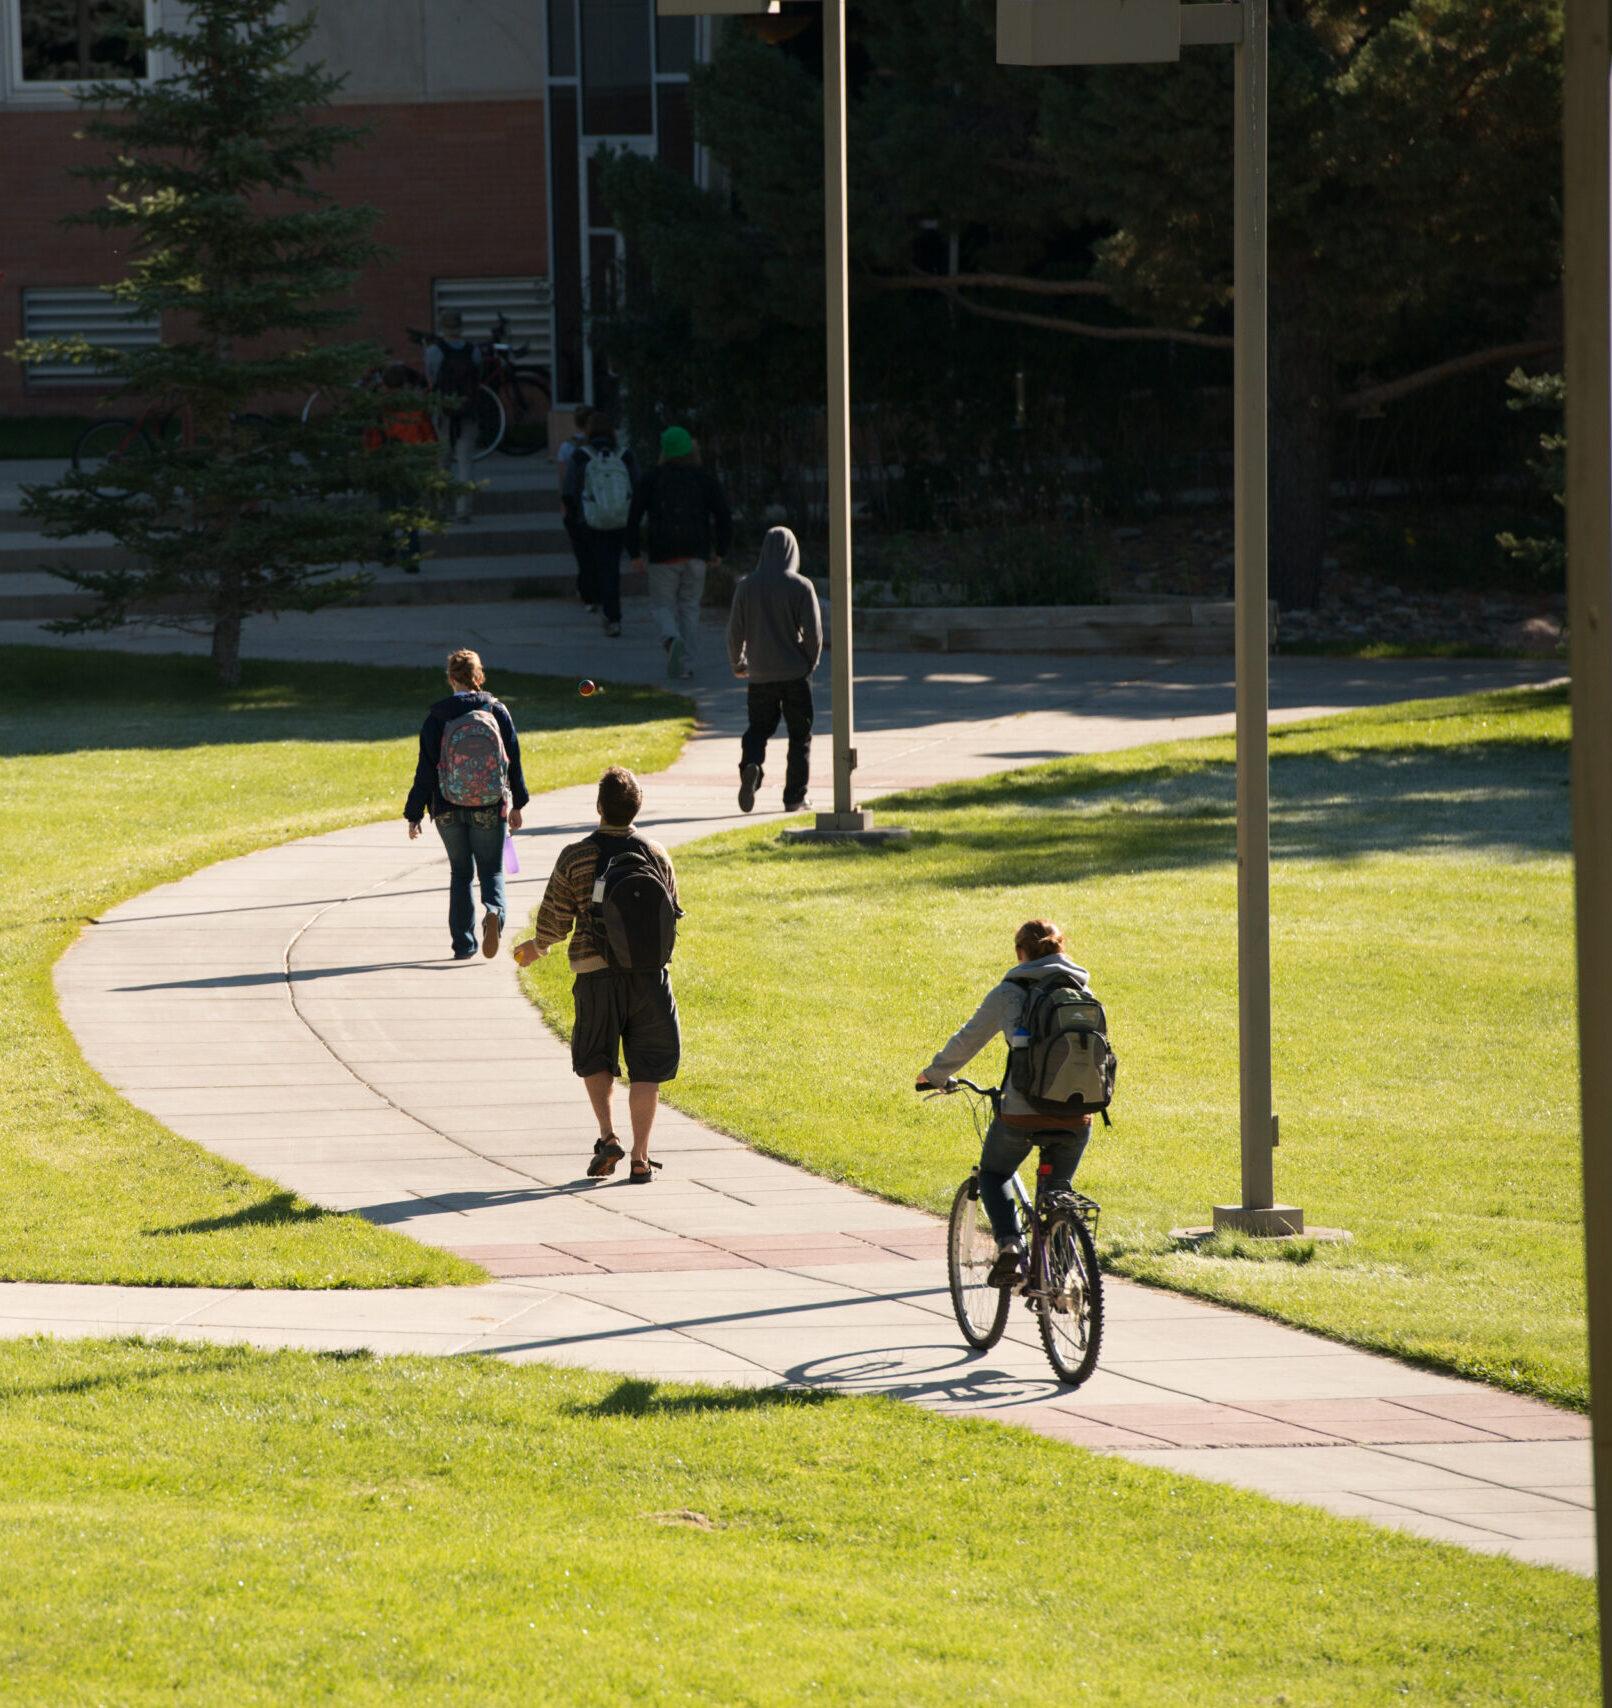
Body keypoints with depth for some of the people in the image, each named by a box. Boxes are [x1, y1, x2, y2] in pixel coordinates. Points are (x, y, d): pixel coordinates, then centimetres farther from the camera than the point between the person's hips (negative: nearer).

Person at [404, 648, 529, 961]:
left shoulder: (437, 716, -7)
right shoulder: (497, 711, -4)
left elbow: (426, 768, -6)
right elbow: (514, 761, 3)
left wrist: (414, 815, 1)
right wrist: (516, 805, 15)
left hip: (449, 810, 0)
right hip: (490, 808, 0)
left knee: (460, 872, 14)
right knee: (491, 870, 10)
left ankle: (463, 944, 12)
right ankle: (494, 911, -22)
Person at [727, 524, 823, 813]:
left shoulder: (747, 586, -1)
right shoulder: (801, 587, -8)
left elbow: (735, 629, 3)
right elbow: (814, 632, -9)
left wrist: (738, 663, 20)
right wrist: (811, 662, 9)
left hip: (760, 673, 2)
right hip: (796, 672, -2)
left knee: (758, 728, 14)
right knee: (799, 736, 9)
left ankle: (751, 765, -17)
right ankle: (795, 797, 9)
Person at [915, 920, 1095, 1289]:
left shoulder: (1010, 992, 0)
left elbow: (968, 1039, 9)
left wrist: (934, 1074, 27)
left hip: (1023, 1110, -3)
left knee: (993, 1175, 20)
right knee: (1059, 1188, 23)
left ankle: (1010, 1247, -4)